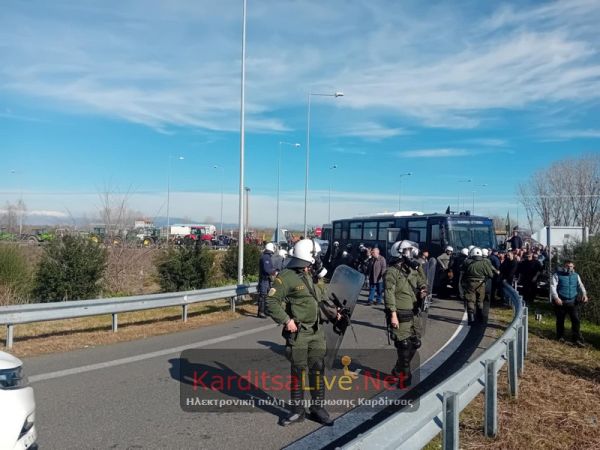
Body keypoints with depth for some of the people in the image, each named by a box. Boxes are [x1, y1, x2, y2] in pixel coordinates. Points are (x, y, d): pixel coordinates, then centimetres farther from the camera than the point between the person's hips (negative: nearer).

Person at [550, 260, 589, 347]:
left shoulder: (576, 275, 10)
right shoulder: (557, 274, -3)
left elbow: (580, 286, 3)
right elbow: (553, 286, -11)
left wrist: (584, 294, -17)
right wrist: (556, 297, -24)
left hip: (573, 302, 2)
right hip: (560, 301, -2)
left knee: (576, 320, -5)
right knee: (560, 320, 10)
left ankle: (577, 339, -1)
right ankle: (560, 336, 26)